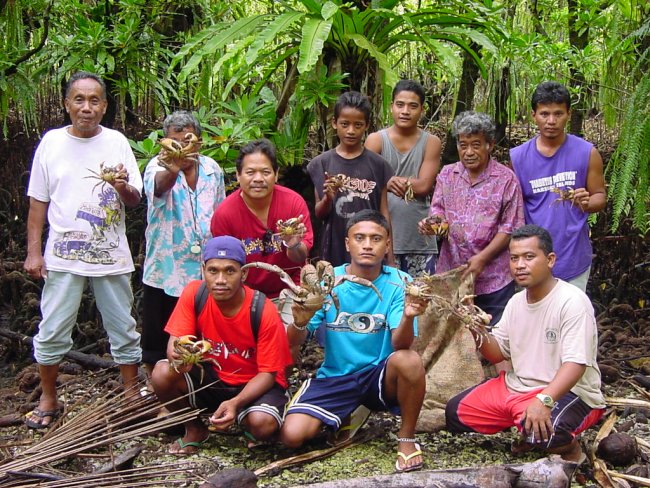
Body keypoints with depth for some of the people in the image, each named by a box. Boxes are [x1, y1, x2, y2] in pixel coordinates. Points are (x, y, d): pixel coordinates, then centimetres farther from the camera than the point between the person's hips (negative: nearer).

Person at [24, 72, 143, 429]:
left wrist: (123, 186, -22)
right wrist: (33, 251, 1)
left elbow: (135, 200, 1)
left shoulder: (117, 143, 1)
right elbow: (38, 201, 5)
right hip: (63, 255, 0)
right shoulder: (52, 142, 1)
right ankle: (48, 400, 21)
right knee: (51, 332, 4)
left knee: (124, 330, 8)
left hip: (111, 254, 0)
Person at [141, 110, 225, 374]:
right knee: (157, 345, 5)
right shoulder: (158, 166, -9)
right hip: (165, 271, -3)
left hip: (205, 272, 3)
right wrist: (172, 169, -58)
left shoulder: (212, 169, 5)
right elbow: (158, 186, -35)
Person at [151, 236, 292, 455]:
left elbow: (268, 373, -17)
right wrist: (178, 357, -41)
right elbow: (175, 341, -15)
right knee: (162, 375, -25)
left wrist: (235, 403, -34)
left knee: (262, 424, -34)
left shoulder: (264, 312, -23)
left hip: (253, 384, -3)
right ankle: (194, 429, 4)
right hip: (210, 377, 3)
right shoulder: (194, 293, -16)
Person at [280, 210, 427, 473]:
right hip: (335, 377, 2)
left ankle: (406, 438, -7)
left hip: (380, 375, -1)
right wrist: (300, 322, -31)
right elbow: (293, 341, -7)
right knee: (292, 434, -19)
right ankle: (345, 416, 15)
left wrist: (408, 317, -42)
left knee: (409, 360, -34)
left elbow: (400, 345, -20)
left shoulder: (399, 283, -8)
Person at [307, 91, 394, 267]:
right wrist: (328, 198, -18)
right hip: (335, 251, 0)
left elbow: (384, 213, 4)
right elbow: (319, 214, 4)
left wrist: (390, 258, 3)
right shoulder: (321, 163, 1)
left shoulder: (378, 164, 2)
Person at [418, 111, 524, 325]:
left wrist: (482, 258, -16)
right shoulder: (447, 174, 9)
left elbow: (510, 228, -6)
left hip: (493, 278, -3)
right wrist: (431, 225, -15)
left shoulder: (506, 179, -4)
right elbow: (438, 211, 10)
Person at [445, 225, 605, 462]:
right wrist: (478, 333, -11)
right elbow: (497, 353, 11)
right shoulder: (516, 301, 6)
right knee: (455, 413, 2)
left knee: (540, 431, -36)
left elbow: (576, 363, -27)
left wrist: (544, 400, -40)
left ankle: (569, 446, -2)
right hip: (516, 386, 8)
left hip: (567, 392, -7)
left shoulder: (571, 301, -18)